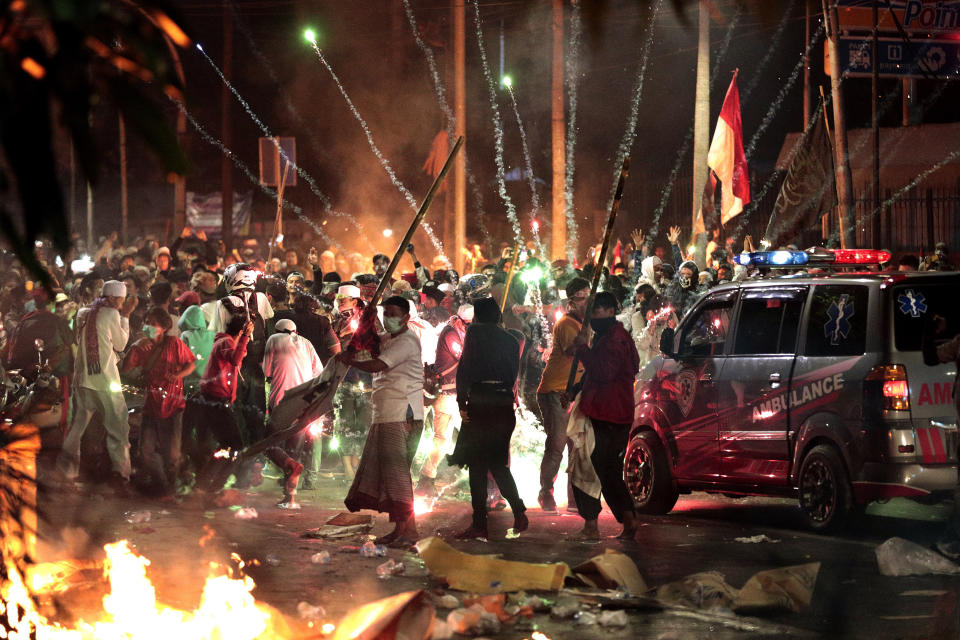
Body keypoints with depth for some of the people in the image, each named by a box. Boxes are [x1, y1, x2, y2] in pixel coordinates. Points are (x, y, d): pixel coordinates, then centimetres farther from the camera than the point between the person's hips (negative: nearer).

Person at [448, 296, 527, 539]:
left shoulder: (475, 331, 0)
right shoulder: (510, 340, 16)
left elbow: (465, 366, -8)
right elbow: (513, 374, 11)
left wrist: (462, 403, -8)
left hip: (480, 403, -6)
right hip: (505, 405, 6)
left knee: (477, 465, -1)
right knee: (498, 463, 17)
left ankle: (479, 524, -2)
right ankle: (519, 512, 4)